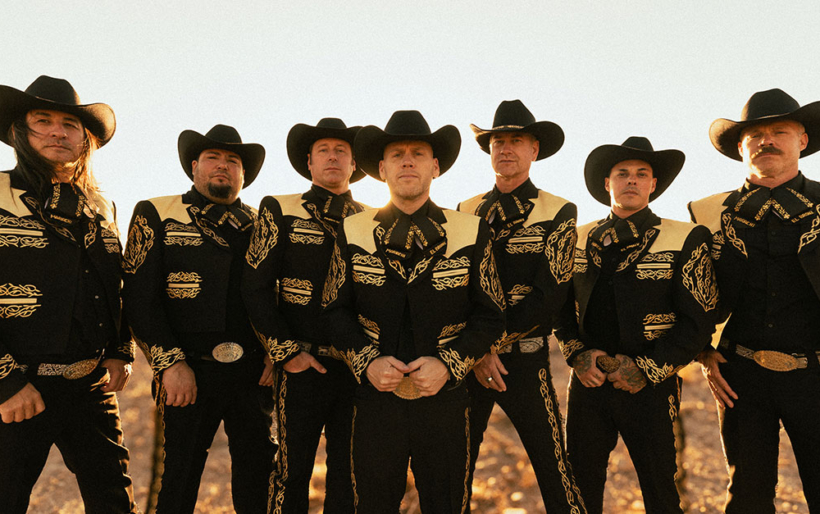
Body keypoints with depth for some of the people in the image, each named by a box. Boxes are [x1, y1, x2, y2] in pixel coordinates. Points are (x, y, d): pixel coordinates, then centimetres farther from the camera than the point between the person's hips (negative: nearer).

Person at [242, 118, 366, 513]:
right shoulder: (280, 212, 3)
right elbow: (255, 287, -2)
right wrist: (285, 352, -8)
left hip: (358, 366, 2)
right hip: (302, 364, -2)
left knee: (348, 471, 10)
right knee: (293, 468, 5)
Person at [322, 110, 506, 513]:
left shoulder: (471, 233, 1)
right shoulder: (353, 233, 4)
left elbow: (491, 315, 1)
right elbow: (335, 310, 6)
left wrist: (448, 363, -13)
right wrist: (367, 362, -10)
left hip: (444, 401, 0)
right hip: (375, 398, 1)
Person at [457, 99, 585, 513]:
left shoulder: (559, 214, 2)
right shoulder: (466, 212, 11)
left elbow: (550, 295, -6)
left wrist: (495, 343, -11)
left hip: (524, 358, -3)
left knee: (554, 471, -2)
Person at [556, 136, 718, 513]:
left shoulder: (685, 240, -3)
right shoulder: (579, 239, 8)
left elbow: (698, 321, -7)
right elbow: (561, 305, 11)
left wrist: (647, 369, -13)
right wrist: (577, 354, -6)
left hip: (650, 387, -2)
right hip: (588, 382, 3)